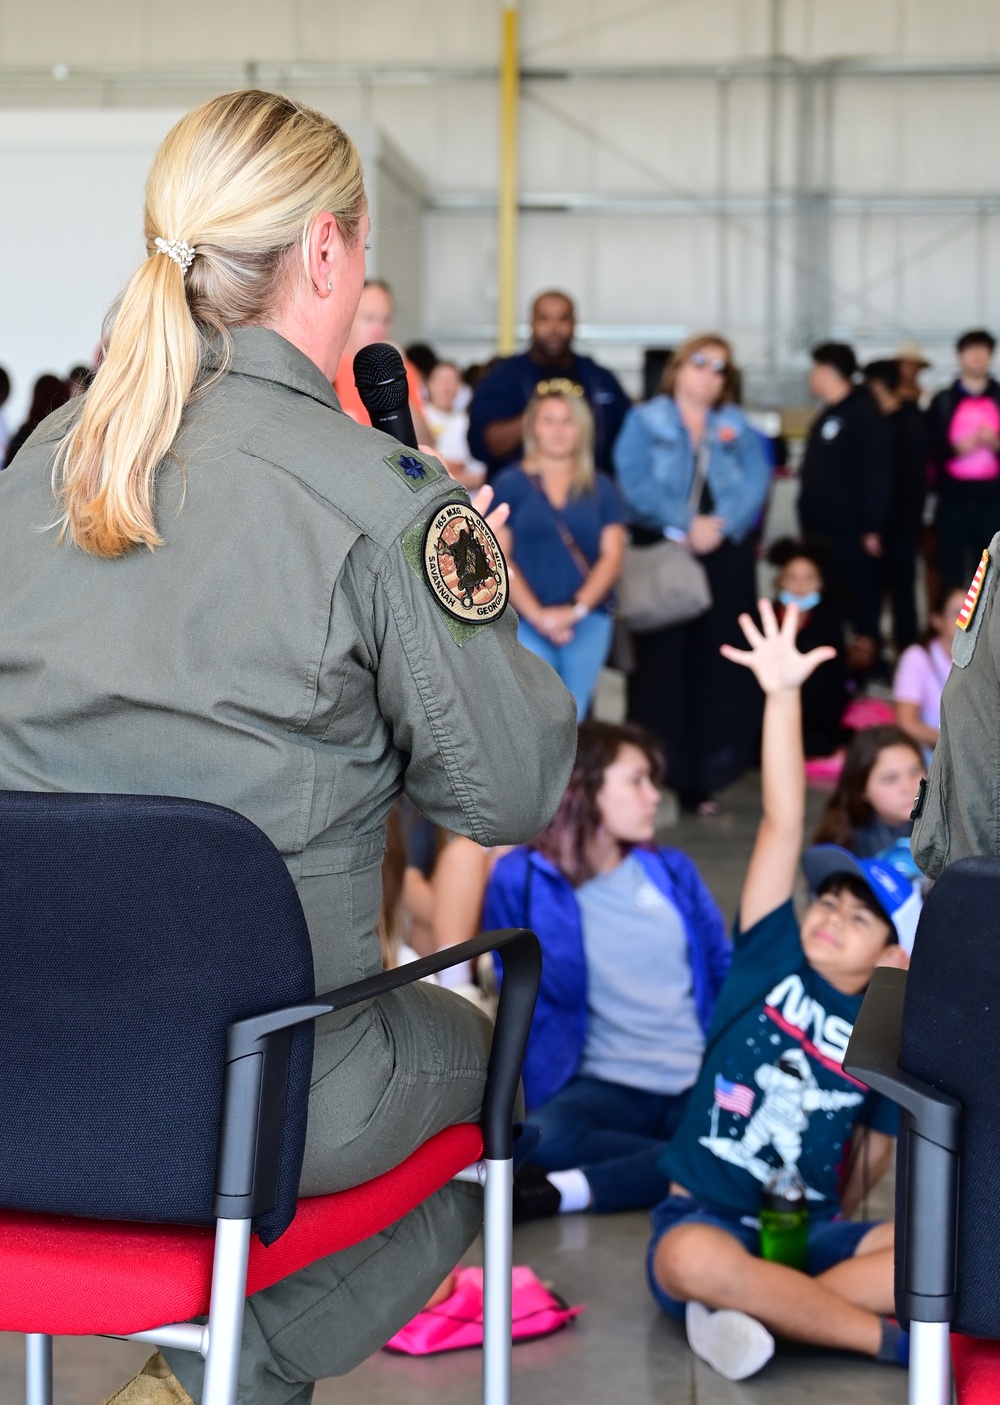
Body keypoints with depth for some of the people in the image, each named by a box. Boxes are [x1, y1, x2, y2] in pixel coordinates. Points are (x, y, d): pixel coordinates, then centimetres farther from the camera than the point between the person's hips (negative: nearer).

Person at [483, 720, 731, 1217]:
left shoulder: (672, 870, 14)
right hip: (607, 1086, -4)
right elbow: (527, 1003, -1)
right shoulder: (522, 881, 1)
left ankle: (564, 1192, -26)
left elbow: (725, 971, 18)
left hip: (702, 1083, 4)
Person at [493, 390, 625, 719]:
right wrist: (537, 615, -10)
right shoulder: (510, 484, 5)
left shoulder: (600, 489, 12)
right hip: (526, 621, -2)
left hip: (588, 620, 2)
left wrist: (576, 609, -8)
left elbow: (612, 556, 6)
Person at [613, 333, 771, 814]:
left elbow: (755, 482, 3)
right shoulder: (645, 421, 7)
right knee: (661, 662, -5)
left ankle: (701, 780, 6)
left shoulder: (736, 425, 16)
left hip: (726, 554, 3)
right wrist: (684, 525, -16)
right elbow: (636, 484, -7)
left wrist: (720, 524, -13)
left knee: (716, 664, 0)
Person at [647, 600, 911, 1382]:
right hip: (704, 1220, -2)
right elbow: (785, 823, -9)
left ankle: (768, 1313, -24)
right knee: (697, 1264, -39)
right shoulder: (772, 959, 0)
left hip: (811, 1235, 2)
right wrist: (783, 696, -15)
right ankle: (888, 1340, -22)